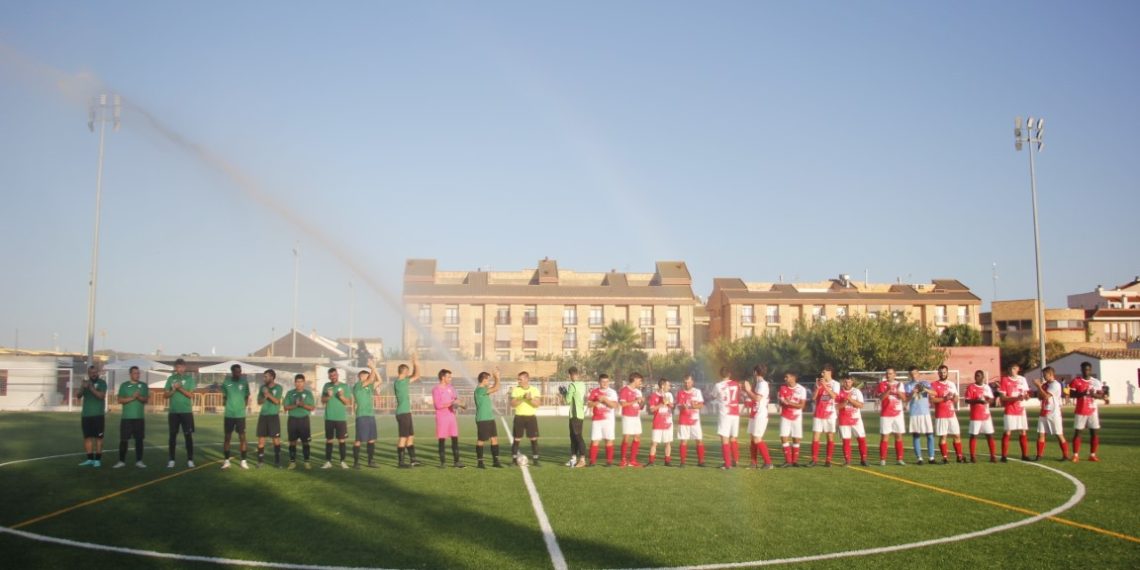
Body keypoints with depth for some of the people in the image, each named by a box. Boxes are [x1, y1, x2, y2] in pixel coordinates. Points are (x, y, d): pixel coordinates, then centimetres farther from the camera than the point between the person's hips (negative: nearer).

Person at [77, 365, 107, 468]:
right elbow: (78, 395, -1)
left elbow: (102, 395, -17)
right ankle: (90, 459, 13)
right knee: (87, 437, 6)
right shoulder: (85, 382, 11)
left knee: (98, 437, -3)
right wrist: (83, 387, -21)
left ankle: (98, 460, 0)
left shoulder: (102, 382, -3)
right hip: (86, 415, 5)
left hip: (98, 415, -5)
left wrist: (91, 388, -28)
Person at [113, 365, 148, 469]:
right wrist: (132, 397, -15)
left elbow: (146, 399, 2)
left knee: (139, 439, 3)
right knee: (123, 440, 0)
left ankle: (139, 461, 7)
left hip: (139, 417, 1)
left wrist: (139, 397, -17)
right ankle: (121, 461, 8)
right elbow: (120, 400, -4)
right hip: (127, 417, -1)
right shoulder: (124, 385, 3)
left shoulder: (143, 385, 8)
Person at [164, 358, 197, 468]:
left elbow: (191, 395, -6)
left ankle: (190, 460, 5)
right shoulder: (171, 379, 6)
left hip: (186, 411, -2)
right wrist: (174, 390, -15)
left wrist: (180, 388, -17)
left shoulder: (189, 379, 0)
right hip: (173, 411, 2)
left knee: (188, 435, 0)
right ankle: (171, 460, 11)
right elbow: (166, 395, 4)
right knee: (173, 435, 5)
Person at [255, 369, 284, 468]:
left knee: (276, 439, -2)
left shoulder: (278, 387, -4)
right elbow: (259, 401, 5)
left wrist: (268, 394, -24)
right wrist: (264, 397, -15)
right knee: (261, 438, 3)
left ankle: (277, 461, 4)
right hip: (263, 415, 4)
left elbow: (277, 401, -13)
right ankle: (260, 460, 10)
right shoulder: (262, 387, 7)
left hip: (274, 415, -4)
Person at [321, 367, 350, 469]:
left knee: (342, 440, -2)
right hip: (329, 418, 1)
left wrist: (342, 396, -20)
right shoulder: (326, 385, 6)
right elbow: (322, 401, 3)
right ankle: (328, 461, 7)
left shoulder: (344, 386, 2)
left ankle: (342, 461, 3)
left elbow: (347, 402, -2)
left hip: (341, 418, -1)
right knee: (329, 440, 3)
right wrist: (328, 396, -16)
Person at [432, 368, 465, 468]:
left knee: (455, 438, 3)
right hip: (442, 417, -6)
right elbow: (438, 405, -16)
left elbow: (455, 398, 23)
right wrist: (451, 403, -17)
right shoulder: (436, 389, -9)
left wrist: (457, 402, 1)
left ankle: (456, 461, 8)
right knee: (442, 440, -1)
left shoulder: (450, 387, 12)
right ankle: (443, 462, 6)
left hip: (452, 415, 6)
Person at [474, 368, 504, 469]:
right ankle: (480, 462, 8)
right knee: (481, 440, 0)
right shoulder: (480, 390, -17)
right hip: (482, 420, -9)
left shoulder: (484, 389, 12)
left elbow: (494, 388, 26)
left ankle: (495, 461, 11)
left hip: (490, 418, 9)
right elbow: (495, 389, -20)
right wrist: (497, 377, -7)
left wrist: (495, 378, 13)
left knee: (494, 438, 7)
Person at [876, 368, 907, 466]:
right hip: (885, 414, -3)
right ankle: (882, 459, -3)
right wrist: (888, 390, -25)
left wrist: (898, 391, -18)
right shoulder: (882, 384, 0)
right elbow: (881, 397, -13)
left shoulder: (899, 384, 7)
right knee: (884, 437, -4)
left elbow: (904, 398, -1)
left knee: (899, 437, 3)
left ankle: (899, 459, 8)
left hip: (897, 414, 3)